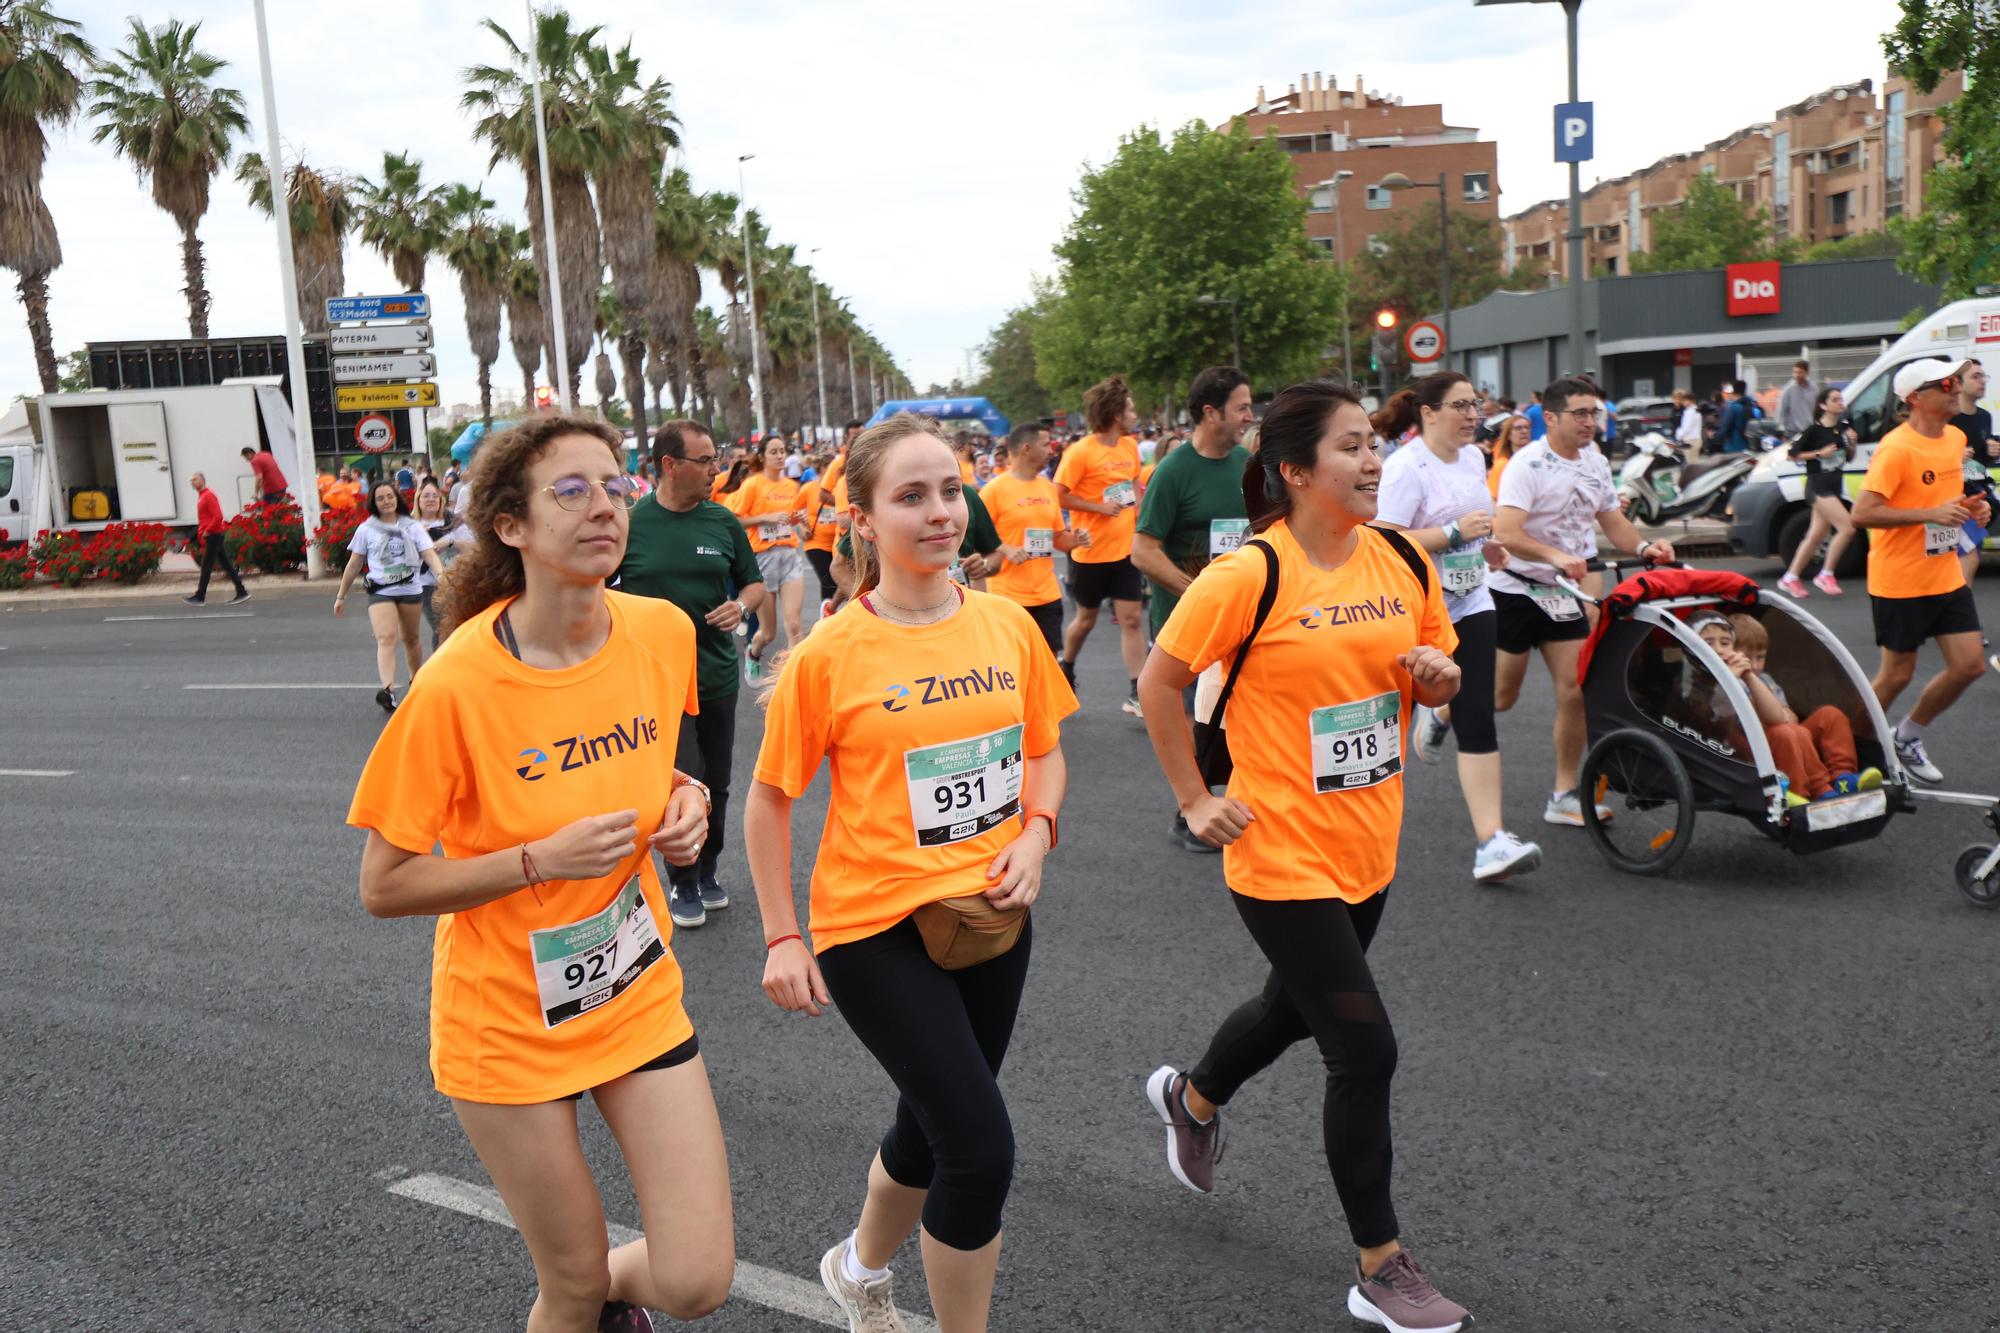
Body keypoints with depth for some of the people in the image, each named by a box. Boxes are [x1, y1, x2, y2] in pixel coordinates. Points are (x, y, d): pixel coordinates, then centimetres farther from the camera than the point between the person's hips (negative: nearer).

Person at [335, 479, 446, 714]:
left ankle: (416, 681, 34)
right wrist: (341, 596, 12)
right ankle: (388, 689, -34)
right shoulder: (366, 529, 6)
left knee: (411, 638, 14)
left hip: (410, 590, 2)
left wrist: (440, 573, -25)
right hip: (380, 591, -2)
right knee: (386, 638, -19)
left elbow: (430, 555, -4)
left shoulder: (413, 527, 7)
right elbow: (354, 565, 10)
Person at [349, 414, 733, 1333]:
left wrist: (683, 802, -6)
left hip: (639, 998, 4)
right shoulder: (457, 684, -21)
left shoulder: (663, 633, -8)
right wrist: (541, 860, -25)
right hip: (508, 1024, -3)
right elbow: (383, 887, -14)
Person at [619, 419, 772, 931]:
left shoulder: (723, 521, 3)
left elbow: (756, 584, 12)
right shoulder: (630, 523, -6)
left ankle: (707, 870, 34)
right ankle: (683, 884, 11)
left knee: (716, 783, 13)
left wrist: (741, 605, -9)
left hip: (718, 674, 4)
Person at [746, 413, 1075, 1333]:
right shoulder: (830, 655, -14)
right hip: (875, 925, -5)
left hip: (991, 914, 5)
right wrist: (782, 939, -6)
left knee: (933, 1129, 21)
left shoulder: (1009, 626, -2)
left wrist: (1034, 836, -6)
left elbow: (1046, 752, 12)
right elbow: (768, 800, -4)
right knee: (982, 1150, -9)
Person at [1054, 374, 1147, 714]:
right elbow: (1058, 495, -16)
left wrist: (1139, 522, 10)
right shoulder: (1080, 452, -16)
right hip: (1091, 551, -5)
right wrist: (1099, 507, -20)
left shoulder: (1130, 446, 4)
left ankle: (1136, 692, 2)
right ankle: (1065, 670, 38)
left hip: (1125, 549, 5)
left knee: (1131, 619, 0)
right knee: (1086, 619, 12)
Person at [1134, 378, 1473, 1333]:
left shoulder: (1404, 562, 1)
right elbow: (1159, 683, -9)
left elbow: (1436, 683, 14)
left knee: (1294, 1009, 25)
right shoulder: (1250, 575, -18)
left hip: (1368, 845, 7)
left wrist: (1437, 673, -9)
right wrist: (1194, 800, -10)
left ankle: (1192, 1099, 57)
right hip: (1282, 854, -7)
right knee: (1366, 1051, -5)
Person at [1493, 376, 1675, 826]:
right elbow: (1505, 534, -29)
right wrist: (1556, 556, -43)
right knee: (1501, 696, 1)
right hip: (1513, 590, -6)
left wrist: (1644, 546, -6)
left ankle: (1564, 796, 10)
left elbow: (1612, 519, 14)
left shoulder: (1595, 461, 6)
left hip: (1562, 592, 7)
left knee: (1576, 691, 0)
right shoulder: (1528, 465, -18)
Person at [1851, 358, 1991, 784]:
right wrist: (1931, 514, -28)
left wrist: (1970, 506, 3)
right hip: (1900, 583, -8)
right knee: (1898, 673, 3)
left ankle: (1908, 736, 24)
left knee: (1969, 666, 5)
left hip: (1948, 577, 8)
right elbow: (1862, 513, -25)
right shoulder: (1896, 449, -19)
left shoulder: (1956, 438, 7)